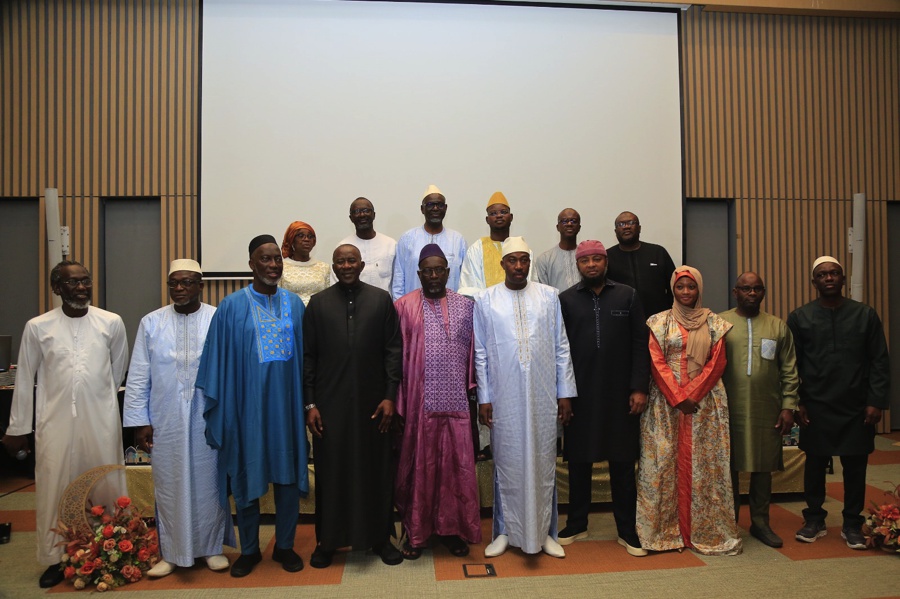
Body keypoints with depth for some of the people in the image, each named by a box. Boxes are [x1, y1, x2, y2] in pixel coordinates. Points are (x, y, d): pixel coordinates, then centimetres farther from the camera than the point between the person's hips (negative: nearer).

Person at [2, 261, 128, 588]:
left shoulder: (112, 322, -3)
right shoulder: (37, 327, -2)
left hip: (101, 421, 0)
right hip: (56, 422, 0)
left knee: (107, 487, 8)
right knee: (53, 489, 8)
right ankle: (55, 559, 25)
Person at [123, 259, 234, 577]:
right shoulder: (151, 323, 4)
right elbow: (138, 377, 4)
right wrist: (139, 421, 1)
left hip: (208, 420, -1)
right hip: (165, 422, 2)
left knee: (208, 482, 9)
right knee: (169, 485, 10)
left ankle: (212, 547, 26)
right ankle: (171, 553, 26)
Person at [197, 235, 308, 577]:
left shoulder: (295, 304, 4)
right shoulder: (231, 307, -4)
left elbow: (305, 356, 7)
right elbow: (219, 361, -1)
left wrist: (307, 401, 4)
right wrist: (219, 408, -3)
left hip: (286, 405, 2)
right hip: (247, 405, -2)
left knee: (288, 476, 10)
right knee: (247, 478, 10)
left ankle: (285, 546, 28)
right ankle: (249, 550, 28)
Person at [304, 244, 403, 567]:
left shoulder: (381, 300, 3)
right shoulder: (318, 303, 4)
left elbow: (394, 350, 1)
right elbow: (307, 356, 4)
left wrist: (390, 396, -5)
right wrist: (310, 403, -1)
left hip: (372, 402, 0)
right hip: (330, 404, 0)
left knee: (376, 469, 9)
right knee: (330, 471, 9)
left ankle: (380, 537, 25)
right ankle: (327, 540, 26)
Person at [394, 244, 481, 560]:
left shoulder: (466, 306, 7)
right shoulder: (404, 306, 1)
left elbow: (473, 351, 10)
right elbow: (397, 355, 0)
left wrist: (472, 389, 7)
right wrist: (396, 402, -3)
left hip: (456, 402, 2)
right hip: (419, 403, -1)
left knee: (456, 466, 8)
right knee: (418, 467, 8)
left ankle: (452, 528, 26)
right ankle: (415, 532, 24)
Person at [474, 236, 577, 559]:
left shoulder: (549, 296, 5)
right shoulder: (485, 300, 1)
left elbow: (561, 347, 5)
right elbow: (480, 353, 2)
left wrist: (566, 392, 3)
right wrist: (483, 398, -1)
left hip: (543, 397, 1)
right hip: (504, 398, -1)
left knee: (543, 462, 9)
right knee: (507, 463, 9)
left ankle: (543, 531, 25)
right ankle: (505, 531, 25)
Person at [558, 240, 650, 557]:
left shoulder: (628, 296, 5)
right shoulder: (566, 299, 4)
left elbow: (640, 346, 2)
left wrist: (639, 388, -6)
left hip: (620, 393, 0)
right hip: (580, 394, 0)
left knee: (622, 462, 8)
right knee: (579, 460, 10)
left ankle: (627, 530, 22)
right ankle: (577, 524, 26)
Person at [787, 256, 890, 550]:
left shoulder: (866, 314, 2)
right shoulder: (799, 317, 1)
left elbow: (879, 361, 2)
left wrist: (876, 401, -5)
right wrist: (796, 402, -3)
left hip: (857, 407, 1)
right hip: (815, 406, 0)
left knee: (855, 465, 7)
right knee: (815, 464, 8)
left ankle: (852, 525, 22)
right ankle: (814, 520, 22)